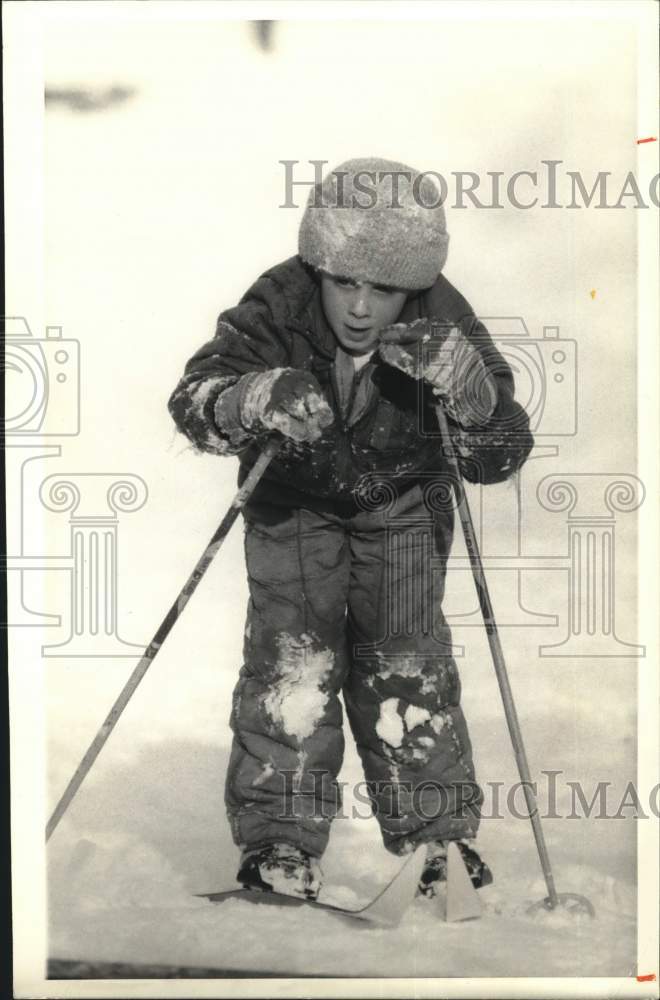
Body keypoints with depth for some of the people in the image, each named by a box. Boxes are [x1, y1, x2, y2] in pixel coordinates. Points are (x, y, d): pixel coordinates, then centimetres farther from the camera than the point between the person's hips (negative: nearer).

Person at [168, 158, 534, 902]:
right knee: (292, 654, -10)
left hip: (402, 500, 1)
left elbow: (501, 455, -29)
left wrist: (469, 389, -50)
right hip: (292, 498, 0)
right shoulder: (278, 307, -30)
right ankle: (280, 845, 2)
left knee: (406, 660, -3)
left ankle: (438, 838, 12)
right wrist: (255, 398, -63)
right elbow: (194, 397, -40)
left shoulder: (440, 325, -28)